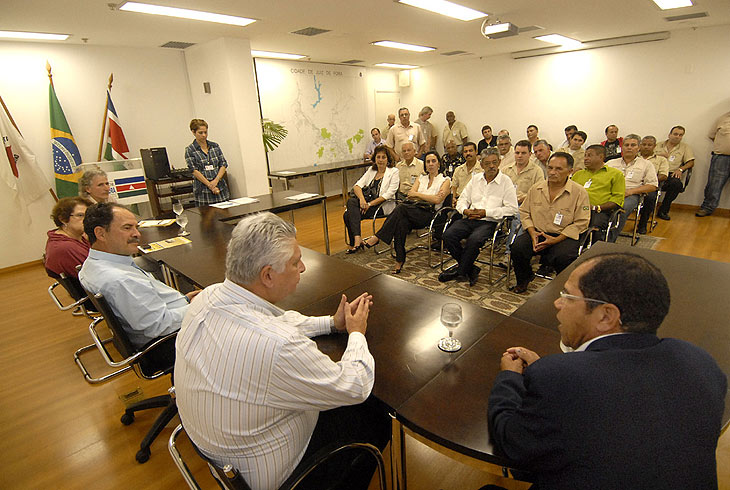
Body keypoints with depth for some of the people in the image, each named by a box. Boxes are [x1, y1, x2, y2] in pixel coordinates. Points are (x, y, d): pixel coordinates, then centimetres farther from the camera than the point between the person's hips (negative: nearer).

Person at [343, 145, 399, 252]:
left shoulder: (393, 171, 1)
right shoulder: (371, 170, 16)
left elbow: (389, 194, -11)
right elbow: (357, 185, 5)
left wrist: (370, 204, -18)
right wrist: (362, 199, -16)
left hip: (382, 205, -6)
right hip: (367, 201, 6)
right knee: (351, 201, -27)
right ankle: (357, 239, -26)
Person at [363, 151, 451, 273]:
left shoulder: (445, 180, 12)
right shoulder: (421, 178, 26)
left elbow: (437, 200, -6)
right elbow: (409, 194, 8)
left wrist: (417, 194, -3)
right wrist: (428, 197, -6)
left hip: (428, 214, -4)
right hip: (413, 210, 4)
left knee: (402, 207, -32)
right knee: (401, 222, -34)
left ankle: (377, 237, -27)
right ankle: (399, 261, -30)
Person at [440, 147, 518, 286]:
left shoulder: (506, 181, 3)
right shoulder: (476, 178, 18)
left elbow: (512, 208, -7)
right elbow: (463, 199, 20)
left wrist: (486, 212, -12)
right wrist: (465, 210, -4)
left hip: (489, 222, -4)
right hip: (470, 219, 5)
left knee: (474, 239, -35)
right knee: (448, 235, -21)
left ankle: (460, 271, -10)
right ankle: (471, 270, -8)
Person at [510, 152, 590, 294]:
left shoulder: (579, 192, -5)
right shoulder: (536, 189, 7)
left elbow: (581, 222, -7)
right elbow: (524, 212, 12)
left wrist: (556, 240, -17)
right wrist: (532, 233, -6)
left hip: (563, 236, -3)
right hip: (537, 233, 3)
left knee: (564, 257, -34)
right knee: (517, 248, -24)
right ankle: (524, 279, 7)